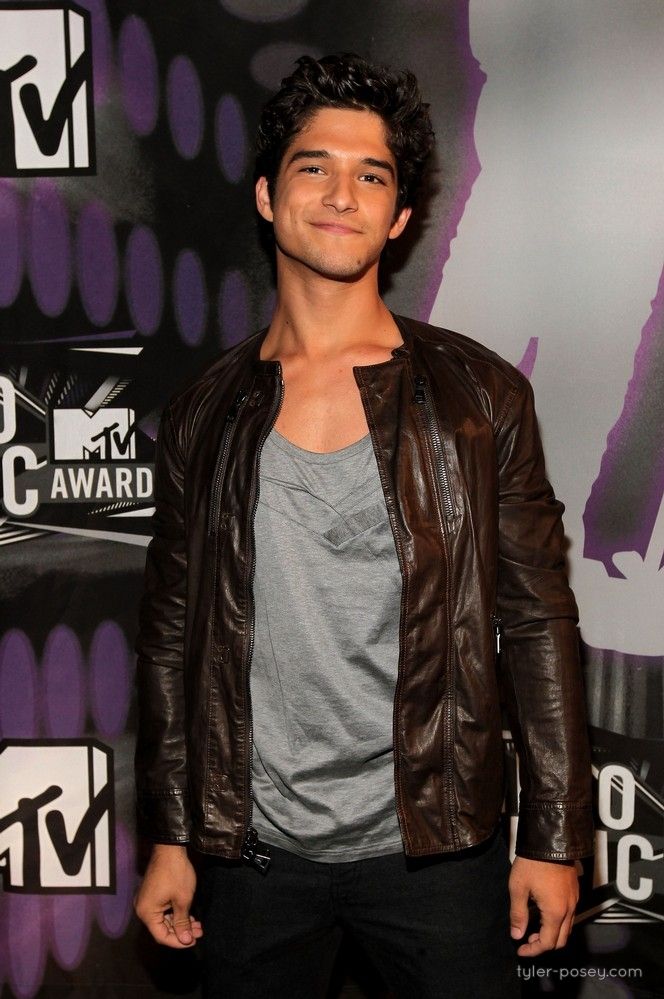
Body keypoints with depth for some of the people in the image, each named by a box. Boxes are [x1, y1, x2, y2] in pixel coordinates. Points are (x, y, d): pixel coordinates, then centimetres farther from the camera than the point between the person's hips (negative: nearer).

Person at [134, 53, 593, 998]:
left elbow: (538, 621, -2)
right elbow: (172, 635, 6)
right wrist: (169, 837, 6)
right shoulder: (203, 415, 1)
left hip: (437, 848, -1)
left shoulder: (481, 396, -3)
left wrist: (555, 838, -3)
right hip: (254, 852, 2)